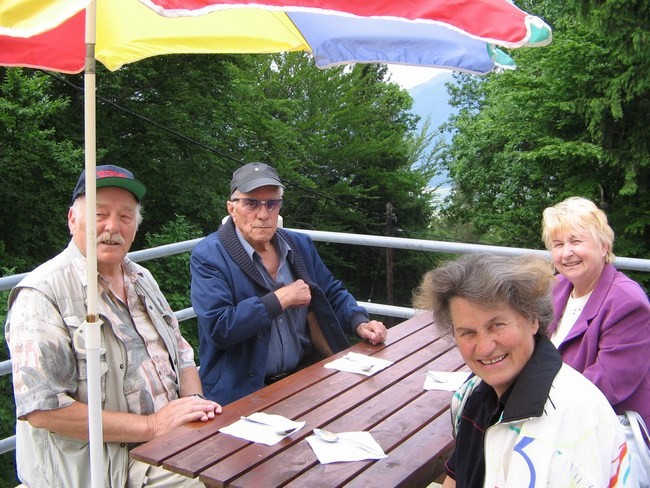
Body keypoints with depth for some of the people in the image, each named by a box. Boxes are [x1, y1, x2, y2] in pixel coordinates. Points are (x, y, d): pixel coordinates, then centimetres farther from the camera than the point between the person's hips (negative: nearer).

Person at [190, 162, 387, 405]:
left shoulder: (300, 244, 10)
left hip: (306, 374, 7)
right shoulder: (208, 256, -8)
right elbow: (218, 328, -19)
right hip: (243, 391, -6)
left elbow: (332, 293, 20)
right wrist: (282, 299, -16)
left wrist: (360, 322, 0)